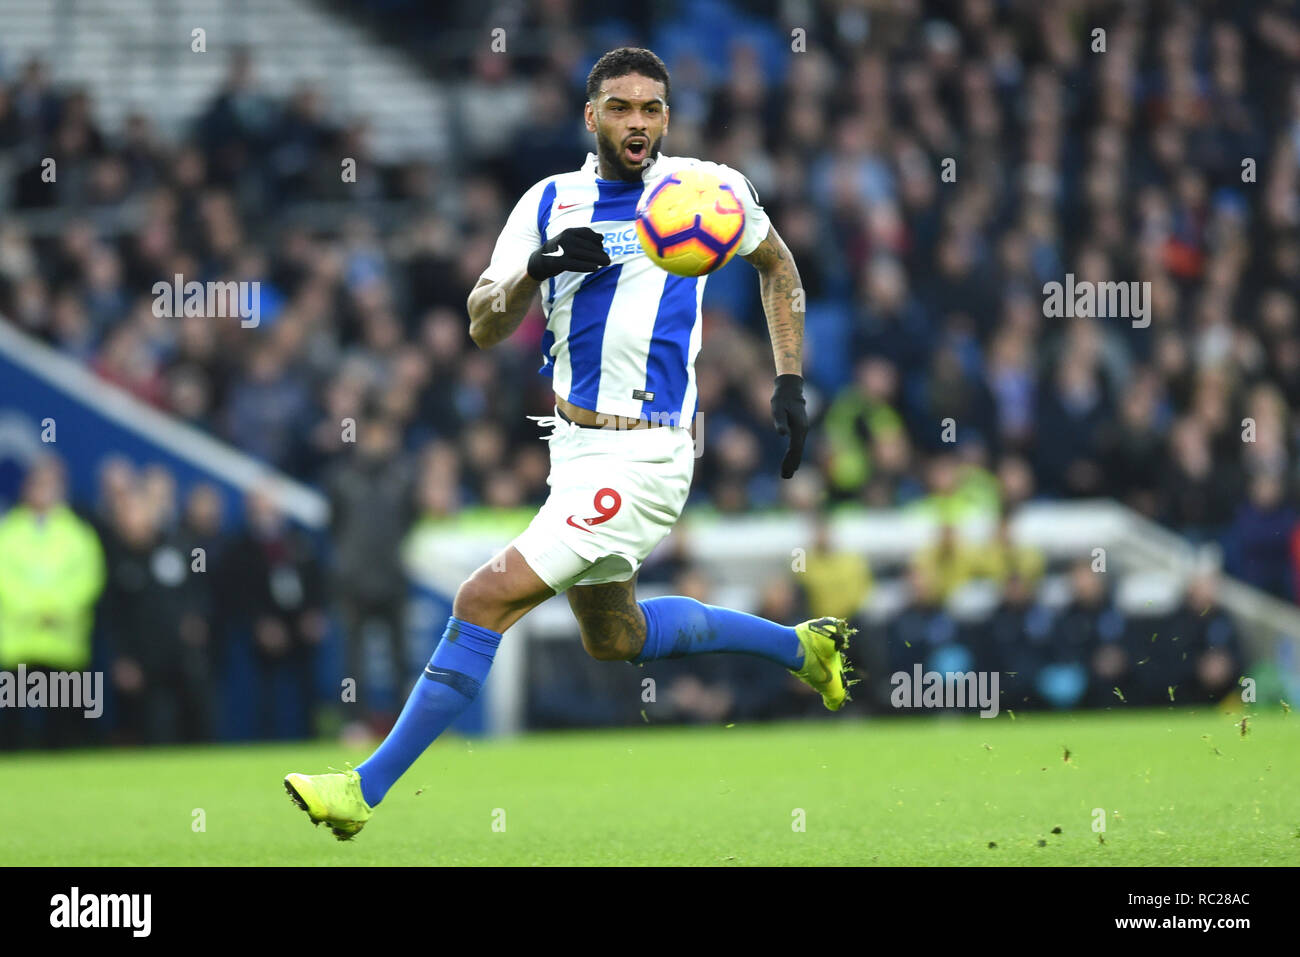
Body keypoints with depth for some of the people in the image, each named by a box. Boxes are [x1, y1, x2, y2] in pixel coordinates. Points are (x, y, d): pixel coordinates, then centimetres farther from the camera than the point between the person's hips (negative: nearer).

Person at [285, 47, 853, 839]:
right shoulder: (552, 202, 4)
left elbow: (777, 265, 15)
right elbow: (484, 327, -1)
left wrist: (790, 383, 9)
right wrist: (535, 268, -21)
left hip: (642, 459, -7)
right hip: (574, 446, 7)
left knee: (486, 602, -15)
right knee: (615, 637, 24)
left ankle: (368, 790, -12)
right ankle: (801, 646, 42)